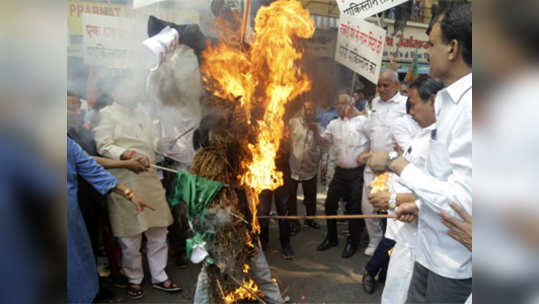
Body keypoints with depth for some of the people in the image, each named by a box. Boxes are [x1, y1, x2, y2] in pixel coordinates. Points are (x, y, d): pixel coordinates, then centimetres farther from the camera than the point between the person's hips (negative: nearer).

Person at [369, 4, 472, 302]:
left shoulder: (469, 107, -25)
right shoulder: (451, 100, 5)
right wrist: (422, 206, 11)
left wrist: (397, 164, -21)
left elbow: (463, 203, -28)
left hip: (455, 263, -8)